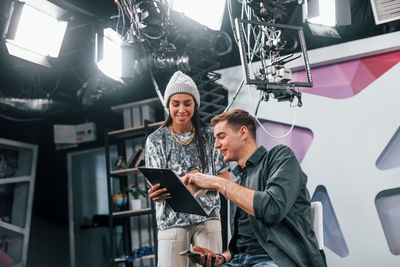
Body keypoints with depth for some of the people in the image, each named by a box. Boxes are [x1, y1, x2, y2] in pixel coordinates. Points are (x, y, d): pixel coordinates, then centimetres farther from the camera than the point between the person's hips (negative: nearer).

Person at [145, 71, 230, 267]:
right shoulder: (155, 140, 6)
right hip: (172, 219, -1)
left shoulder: (209, 136, 8)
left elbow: (224, 179, 6)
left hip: (207, 216, 1)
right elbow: (158, 184, 0)